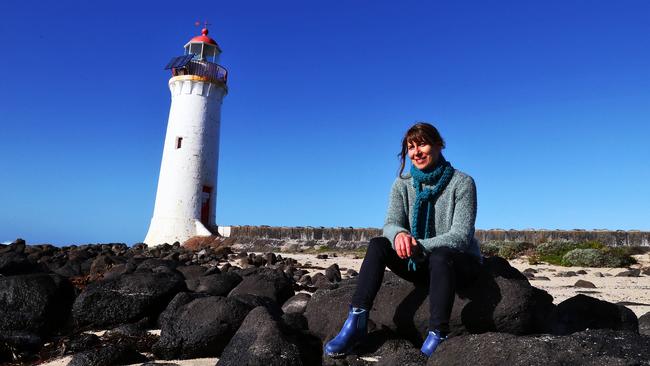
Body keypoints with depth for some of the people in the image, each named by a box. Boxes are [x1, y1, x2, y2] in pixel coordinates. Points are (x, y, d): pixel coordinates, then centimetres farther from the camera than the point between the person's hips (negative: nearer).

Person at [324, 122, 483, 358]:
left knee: (440, 257, -38)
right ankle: (357, 322, -27)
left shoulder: (462, 183, -12)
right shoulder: (403, 184, 0)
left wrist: (418, 246, -36)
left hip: (460, 263, -3)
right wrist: (399, 234, -38)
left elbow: (461, 236, -20)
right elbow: (391, 224, -12)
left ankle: (437, 338, -35)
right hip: (420, 264, 4)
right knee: (378, 244, -22)